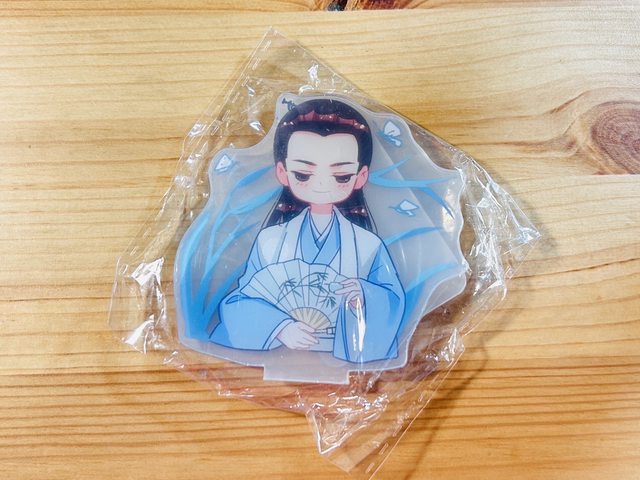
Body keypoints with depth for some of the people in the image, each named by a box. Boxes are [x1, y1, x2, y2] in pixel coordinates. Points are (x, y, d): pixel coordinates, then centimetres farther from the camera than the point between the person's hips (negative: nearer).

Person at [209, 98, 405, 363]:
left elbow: (393, 301, 1)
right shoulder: (269, 241, 2)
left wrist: (366, 297, -18)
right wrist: (279, 327, -15)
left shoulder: (368, 246, 1)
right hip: (278, 357, 0)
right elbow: (238, 302, 0)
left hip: (348, 359, 1)